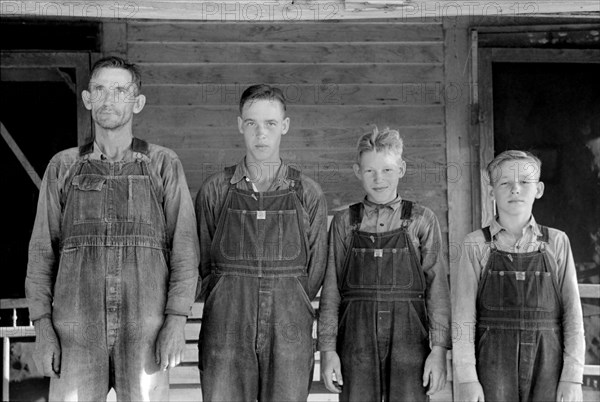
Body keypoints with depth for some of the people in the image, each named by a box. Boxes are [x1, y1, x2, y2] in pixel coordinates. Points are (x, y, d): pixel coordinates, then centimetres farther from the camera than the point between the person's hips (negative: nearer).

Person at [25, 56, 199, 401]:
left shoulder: (165, 165, 7)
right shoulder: (63, 167, 11)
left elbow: (184, 247, 2)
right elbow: (43, 252, 9)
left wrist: (177, 320, -10)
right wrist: (43, 330, -1)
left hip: (144, 328, -1)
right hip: (79, 329, 1)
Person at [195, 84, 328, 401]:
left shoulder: (308, 194, 7)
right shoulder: (215, 191, 6)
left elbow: (315, 268, 10)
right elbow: (203, 263, 10)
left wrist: (286, 313, 10)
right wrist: (234, 308, 8)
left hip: (289, 335, 1)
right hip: (226, 333, 0)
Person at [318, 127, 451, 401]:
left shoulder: (421, 220, 7)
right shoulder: (344, 222, 10)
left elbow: (437, 286, 3)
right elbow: (331, 288, 8)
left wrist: (439, 348, -5)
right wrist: (327, 349, 1)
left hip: (408, 337, -1)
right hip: (357, 336, 1)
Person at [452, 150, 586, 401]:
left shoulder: (556, 242, 5)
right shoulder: (476, 246, 2)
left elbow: (572, 311, 3)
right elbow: (463, 315, -1)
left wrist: (572, 377, -4)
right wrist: (466, 379, -8)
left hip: (548, 365, 1)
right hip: (494, 364, -1)